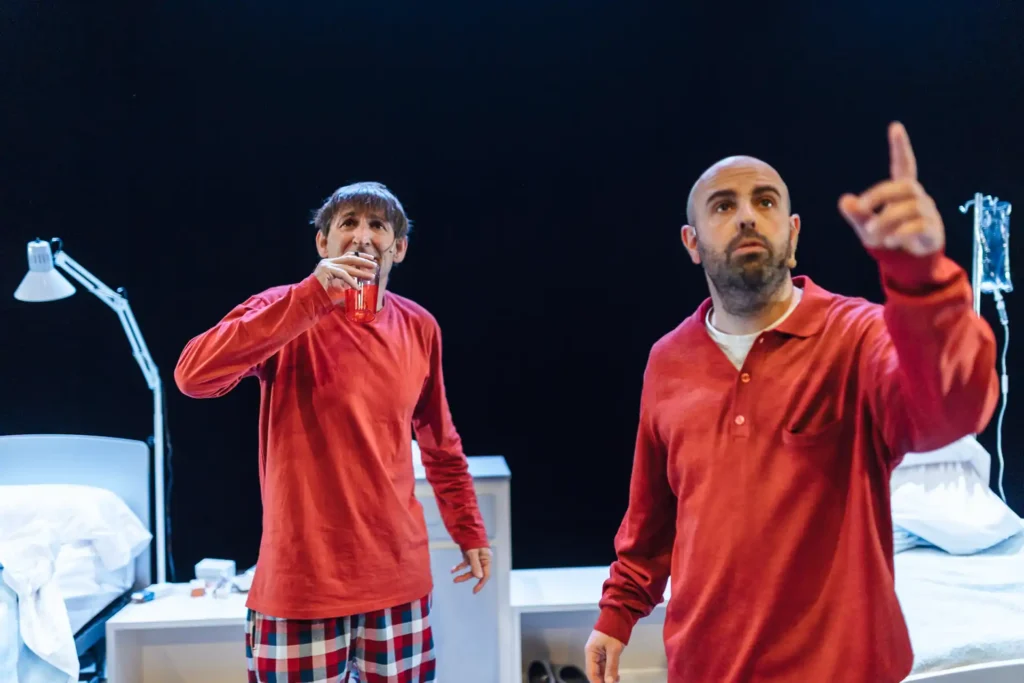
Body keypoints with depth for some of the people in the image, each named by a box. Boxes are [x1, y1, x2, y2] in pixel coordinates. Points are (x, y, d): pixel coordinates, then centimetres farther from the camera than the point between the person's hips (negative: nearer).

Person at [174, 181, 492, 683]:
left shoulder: (419, 327, 3)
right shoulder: (285, 313, -9)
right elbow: (194, 376, -26)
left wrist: (469, 530, 15)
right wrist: (312, 296, -28)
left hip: (399, 579, 4)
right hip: (303, 582, -3)